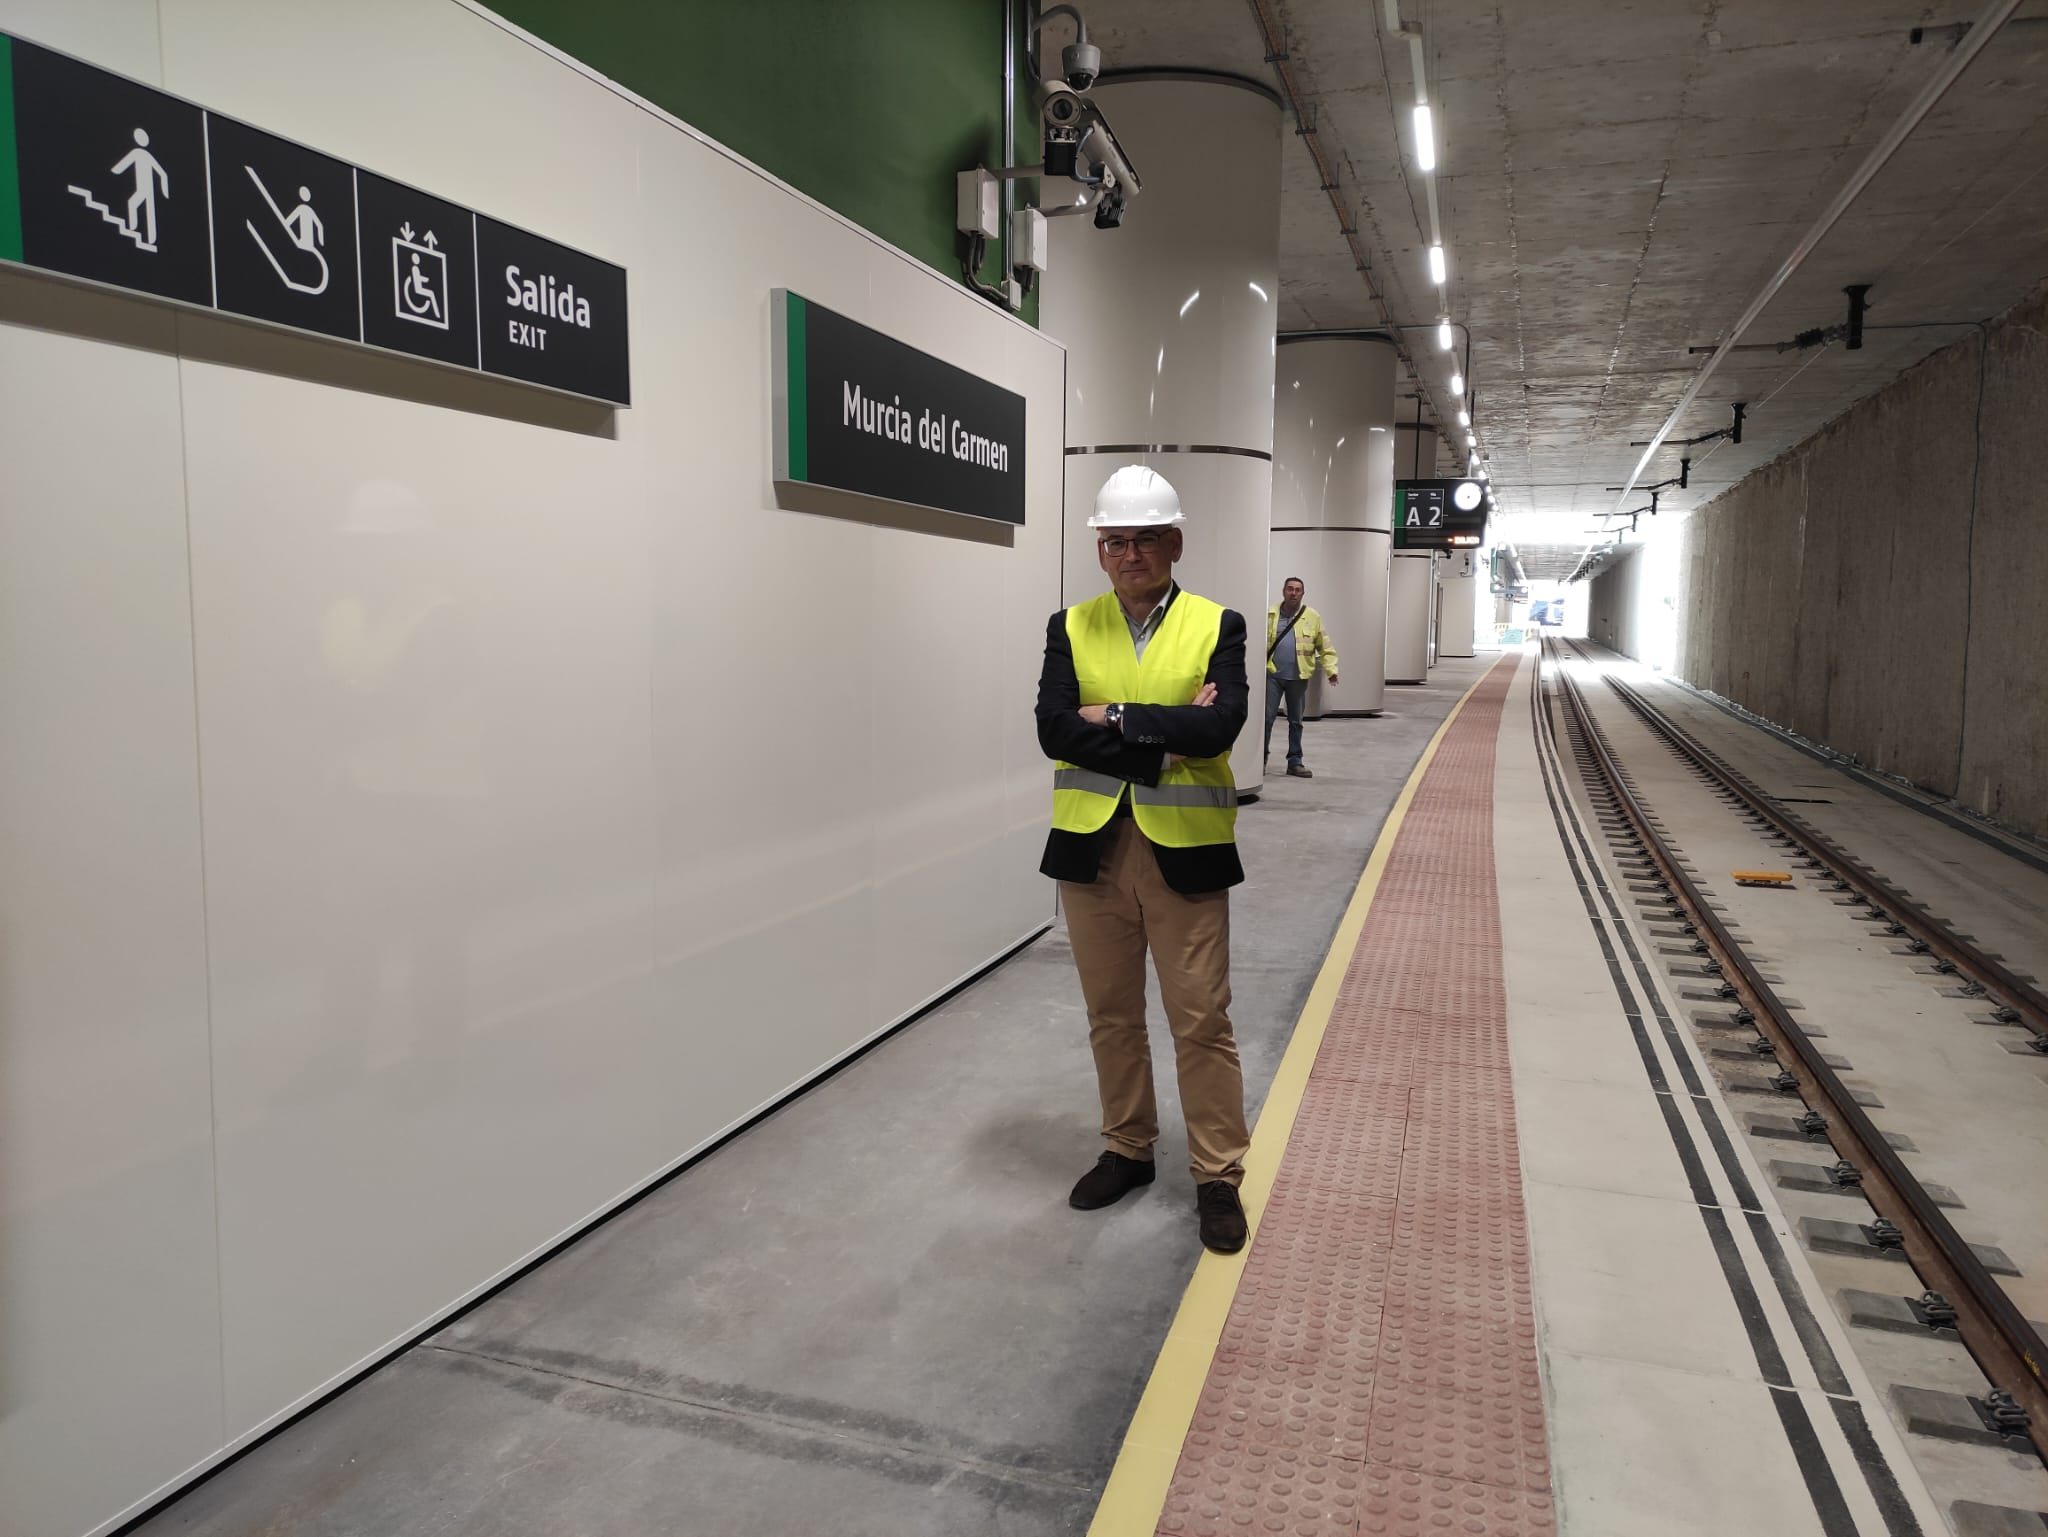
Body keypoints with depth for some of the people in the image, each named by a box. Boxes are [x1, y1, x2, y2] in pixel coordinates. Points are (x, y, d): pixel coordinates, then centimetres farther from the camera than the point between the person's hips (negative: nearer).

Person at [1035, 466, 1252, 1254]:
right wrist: (1165, 737, -16)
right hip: (1091, 847, 3)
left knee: (1201, 1021, 4)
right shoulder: (1071, 627, 4)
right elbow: (1054, 730, -11)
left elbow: (1221, 726, -17)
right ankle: (1127, 1151, 33)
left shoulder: (1217, 626, -1)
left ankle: (1217, 1176, 19)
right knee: (1111, 1016, 15)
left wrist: (1115, 718, -16)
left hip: (1184, 850, -2)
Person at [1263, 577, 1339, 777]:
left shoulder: (1312, 617, 4)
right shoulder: (1270, 615, 4)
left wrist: (1331, 670, -7)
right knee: (1266, 717, -2)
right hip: (1272, 674, -1)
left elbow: (1325, 648, 4)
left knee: (1296, 721, 10)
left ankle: (1295, 762, 18)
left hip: (1298, 677, 1)